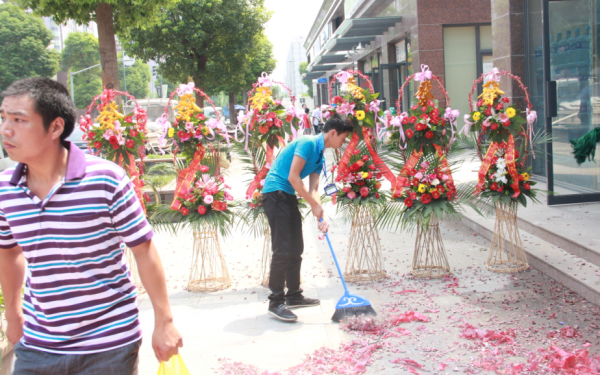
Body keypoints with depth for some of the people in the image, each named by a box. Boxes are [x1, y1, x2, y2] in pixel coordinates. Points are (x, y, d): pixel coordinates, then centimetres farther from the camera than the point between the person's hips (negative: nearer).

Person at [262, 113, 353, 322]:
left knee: (296, 249, 13)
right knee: (282, 250, -11)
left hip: (288, 196, 10)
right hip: (275, 193, -10)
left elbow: (313, 189, 11)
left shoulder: (320, 155, 15)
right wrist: (315, 205, -14)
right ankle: (276, 302, -6)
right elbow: (293, 177, -19)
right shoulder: (308, 143, -14)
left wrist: (320, 217, -4)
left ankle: (294, 296, 23)